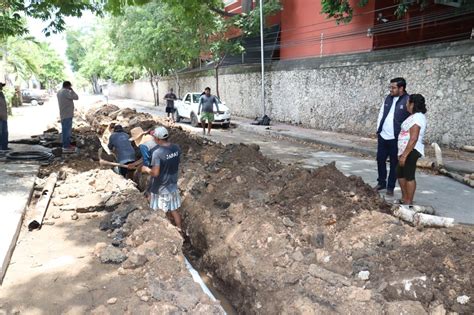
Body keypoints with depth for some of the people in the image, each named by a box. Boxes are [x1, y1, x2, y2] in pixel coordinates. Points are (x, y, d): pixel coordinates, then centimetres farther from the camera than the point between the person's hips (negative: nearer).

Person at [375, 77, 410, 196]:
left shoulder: (408, 101, -11)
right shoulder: (388, 98, 8)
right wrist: (378, 129, 9)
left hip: (396, 138, -6)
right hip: (382, 136, 6)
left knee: (394, 163, 6)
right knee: (380, 159, 13)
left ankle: (390, 187, 18)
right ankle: (381, 182, 29)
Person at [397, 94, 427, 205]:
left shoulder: (416, 117, -18)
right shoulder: (416, 116, 15)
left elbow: (413, 139, -25)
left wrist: (404, 155, -24)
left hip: (411, 151, -11)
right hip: (407, 150, 11)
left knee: (409, 176, -3)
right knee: (400, 174, 17)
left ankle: (409, 202, 6)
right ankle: (404, 198, 27)